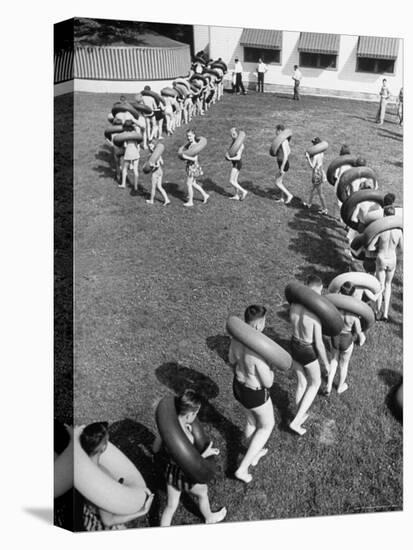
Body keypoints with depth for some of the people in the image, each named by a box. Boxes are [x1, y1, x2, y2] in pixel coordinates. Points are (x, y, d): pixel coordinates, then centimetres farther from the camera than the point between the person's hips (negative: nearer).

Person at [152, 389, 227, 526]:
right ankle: (209, 518, 57)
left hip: (170, 470, 4)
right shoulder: (186, 437, -37)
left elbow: (155, 448, -3)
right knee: (202, 493, 28)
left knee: (170, 506, 25)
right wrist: (205, 454, -20)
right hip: (184, 476, -4)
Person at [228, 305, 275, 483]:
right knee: (267, 426, 24)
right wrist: (270, 371, -2)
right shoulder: (259, 352, -39)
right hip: (255, 394, -6)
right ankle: (242, 468, 29)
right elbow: (268, 382, -25)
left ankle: (254, 455, 59)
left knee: (252, 420, 34)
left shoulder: (237, 337, -16)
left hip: (238, 387, 6)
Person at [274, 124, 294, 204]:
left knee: (277, 183, 0)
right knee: (280, 181, 20)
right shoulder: (285, 140, 7)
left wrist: (282, 168, -25)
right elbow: (289, 151, 18)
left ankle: (289, 195, 9)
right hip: (283, 163, 10)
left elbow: (286, 155, -28)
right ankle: (282, 198, 30)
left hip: (283, 165, -10)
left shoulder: (283, 142, -24)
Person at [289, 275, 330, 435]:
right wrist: (326, 363, -5)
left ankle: (301, 415, 49)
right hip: (309, 354, -5)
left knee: (302, 383, 29)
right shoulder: (316, 315, -34)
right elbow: (319, 345, -24)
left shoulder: (293, 305, -14)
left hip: (294, 348, 5)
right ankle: (295, 421, 25)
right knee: (315, 383, 24)